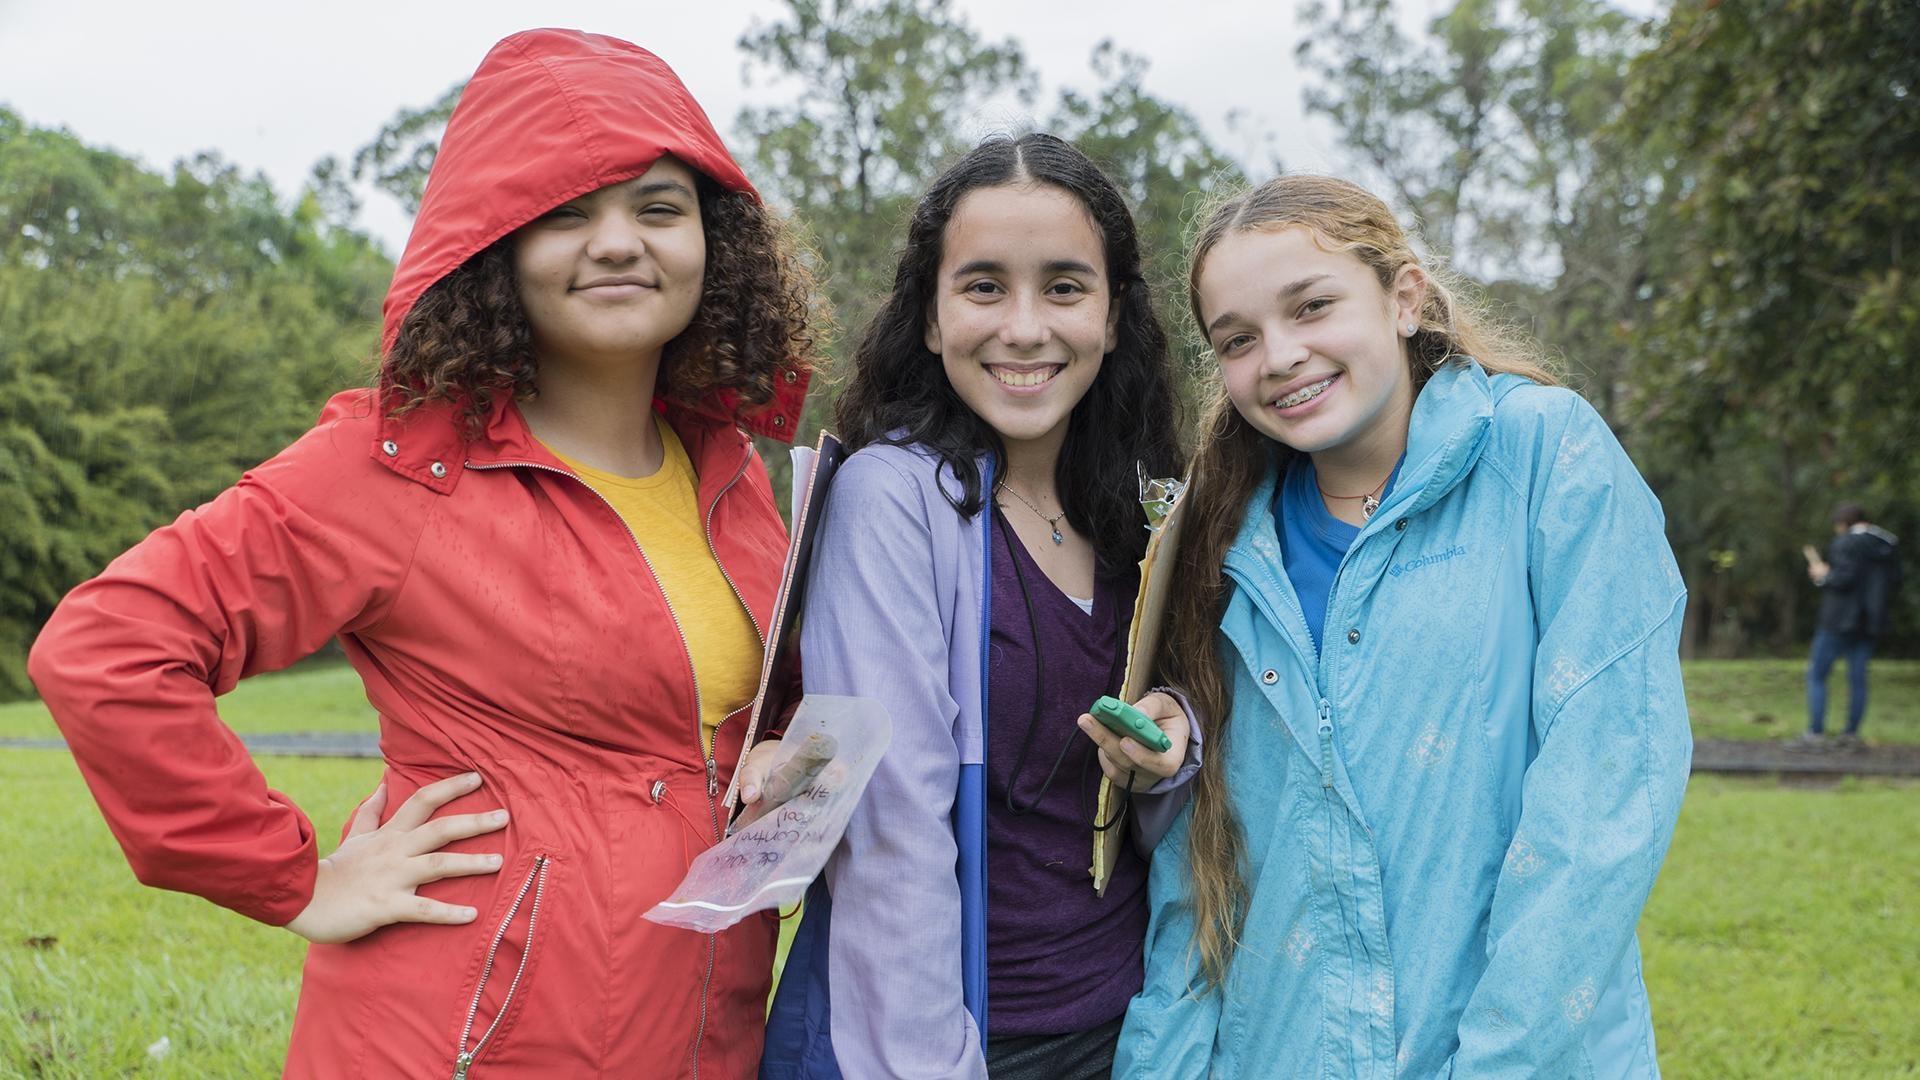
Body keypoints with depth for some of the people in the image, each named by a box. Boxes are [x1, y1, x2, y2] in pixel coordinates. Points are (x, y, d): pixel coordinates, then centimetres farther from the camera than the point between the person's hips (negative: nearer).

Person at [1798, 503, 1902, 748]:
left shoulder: (1846, 544, -13)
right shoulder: (1888, 546, 9)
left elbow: (1844, 579, -21)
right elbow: (1894, 583, 9)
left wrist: (1823, 576, -4)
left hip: (1840, 620, -7)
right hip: (1871, 623, 7)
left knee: (1816, 675, 2)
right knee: (1858, 678, 11)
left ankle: (1816, 732, -2)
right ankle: (1852, 733, 11)